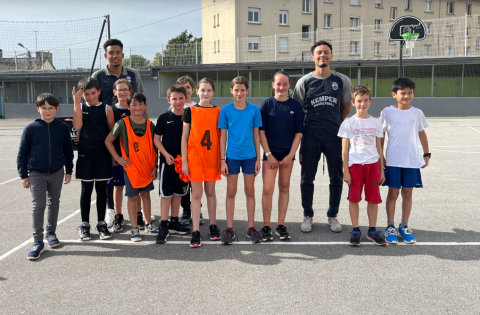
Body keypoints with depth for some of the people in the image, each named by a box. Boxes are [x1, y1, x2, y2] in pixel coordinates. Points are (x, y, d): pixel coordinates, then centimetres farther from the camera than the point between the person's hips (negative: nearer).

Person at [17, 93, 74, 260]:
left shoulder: (63, 127, -3)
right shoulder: (30, 128, -7)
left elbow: (68, 150, 7)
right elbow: (22, 153, -1)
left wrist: (68, 170, 8)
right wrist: (23, 175, -3)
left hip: (57, 172, 2)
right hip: (36, 174, -2)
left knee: (54, 203, 14)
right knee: (38, 206, -1)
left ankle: (51, 232, 32)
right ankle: (38, 241, 6)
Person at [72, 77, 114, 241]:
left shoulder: (107, 109, 0)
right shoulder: (80, 107, 3)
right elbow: (77, 126, -15)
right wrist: (76, 102, -17)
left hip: (103, 155, 0)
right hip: (85, 155, 0)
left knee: (101, 189, 7)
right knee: (86, 189, 7)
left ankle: (101, 223, 18)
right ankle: (84, 224, 17)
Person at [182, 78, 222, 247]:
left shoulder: (218, 112, 5)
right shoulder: (190, 111, 0)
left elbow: (221, 137, 7)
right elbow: (184, 137, 1)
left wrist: (222, 159, 3)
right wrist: (184, 160, -4)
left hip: (212, 157, 2)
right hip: (194, 157, -2)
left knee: (210, 191, 12)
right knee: (196, 193, 0)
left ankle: (213, 226, 26)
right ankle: (196, 232, 4)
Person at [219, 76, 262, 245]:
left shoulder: (254, 110, 0)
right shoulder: (226, 110, -2)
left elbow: (256, 135, 4)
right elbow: (223, 136, 0)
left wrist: (258, 158, 1)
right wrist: (222, 160, -4)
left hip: (250, 156, 1)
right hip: (232, 156, -1)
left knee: (250, 191, 8)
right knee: (231, 192, 5)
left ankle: (251, 227, 18)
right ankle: (229, 228, 15)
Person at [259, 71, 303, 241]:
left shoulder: (295, 106, 2)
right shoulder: (267, 104, -1)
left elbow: (298, 133, 2)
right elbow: (261, 132, -3)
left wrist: (290, 155, -6)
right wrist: (268, 154, -9)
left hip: (288, 153, 2)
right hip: (270, 153, -1)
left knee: (284, 188, 9)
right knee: (267, 190, -5)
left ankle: (281, 225, 19)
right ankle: (266, 226, 6)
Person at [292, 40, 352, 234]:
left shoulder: (342, 81, 2)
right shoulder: (304, 82, 1)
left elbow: (346, 106, 14)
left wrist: (337, 124, 10)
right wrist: (301, 129, 5)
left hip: (335, 137, 1)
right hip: (310, 137, 0)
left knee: (337, 178, 8)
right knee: (307, 178, 7)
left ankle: (332, 216, 25)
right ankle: (308, 216, 22)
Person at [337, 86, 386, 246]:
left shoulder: (376, 123, 8)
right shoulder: (348, 123, 1)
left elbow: (379, 148, 11)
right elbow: (345, 149, 0)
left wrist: (382, 170, 8)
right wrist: (346, 171, -4)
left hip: (373, 164, 2)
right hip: (355, 164, -2)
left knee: (373, 198, 5)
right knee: (354, 198, 3)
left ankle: (372, 230, 19)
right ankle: (355, 231, 15)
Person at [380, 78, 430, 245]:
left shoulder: (417, 113, 4)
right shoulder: (387, 112, -2)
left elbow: (422, 134, 13)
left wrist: (427, 154, 10)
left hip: (412, 160, 2)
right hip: (393, 160, -2)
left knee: (408, 193, 9)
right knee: (393, 193, 4)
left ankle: (404, 226, 23)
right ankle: (390, 227, 17)